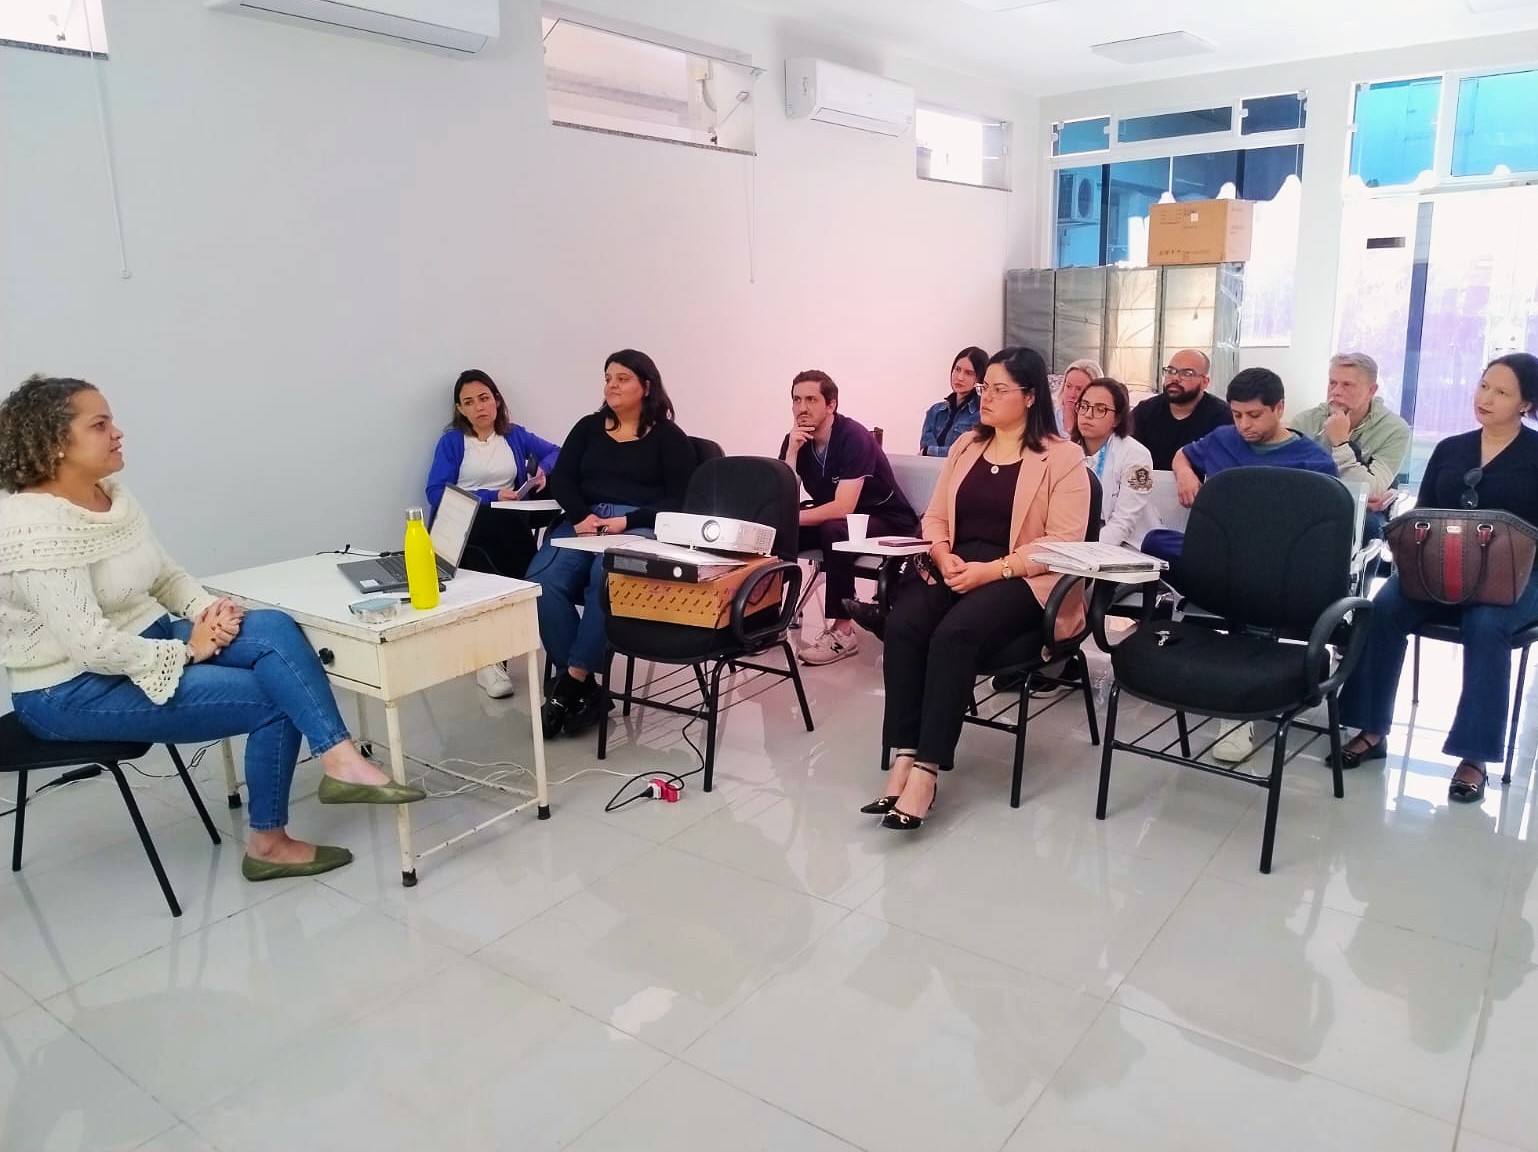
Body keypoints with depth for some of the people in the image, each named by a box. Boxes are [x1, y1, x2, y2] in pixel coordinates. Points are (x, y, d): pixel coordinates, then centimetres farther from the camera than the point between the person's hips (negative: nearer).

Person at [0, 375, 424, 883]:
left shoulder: (112, 495, 5)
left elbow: (166, 575, 12)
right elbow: (90, 645, -27)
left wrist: (207, 610, -9)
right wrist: (187, 651, -17)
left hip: (147, 642, 8)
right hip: (72, 690, -8)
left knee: (273, 628, -18)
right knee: (273, 698, -15)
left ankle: (340, 760, -22)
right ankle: (267, 842, 1)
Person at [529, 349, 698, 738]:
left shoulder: (670, 437, 9)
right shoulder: (588, 427, 21)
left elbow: (680, 501, 0)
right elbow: (561, 479, 11)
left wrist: (628, 521, -15)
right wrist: (580, 516, -11)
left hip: (641, 526, -3)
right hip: (584, 522, 4)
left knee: (605, 576, -37)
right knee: (541, 580, -27)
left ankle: (573, 681, -26)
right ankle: (585, 687, -23)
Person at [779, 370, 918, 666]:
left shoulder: (854, 437, -23)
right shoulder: (795, 440, -3)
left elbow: (843, 508, -29)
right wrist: (792, 450, -21)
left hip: (886, 520, -6)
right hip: (831, 519, 6)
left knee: (834, 531, -35)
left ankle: (842, 631, -25)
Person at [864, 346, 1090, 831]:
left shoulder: (1063, 457, 0)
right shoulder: (965, 445, 19)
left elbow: (1062, 542, -9)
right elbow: (935, 517, 16)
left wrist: (993, 570, -19)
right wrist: (944, 557, -7)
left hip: (1021, 578, -5)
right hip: (951, 568, 5)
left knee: (955, 634, -34)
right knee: (902, 626, -27)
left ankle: (926, 770, -31)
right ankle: (903, 759, -28)